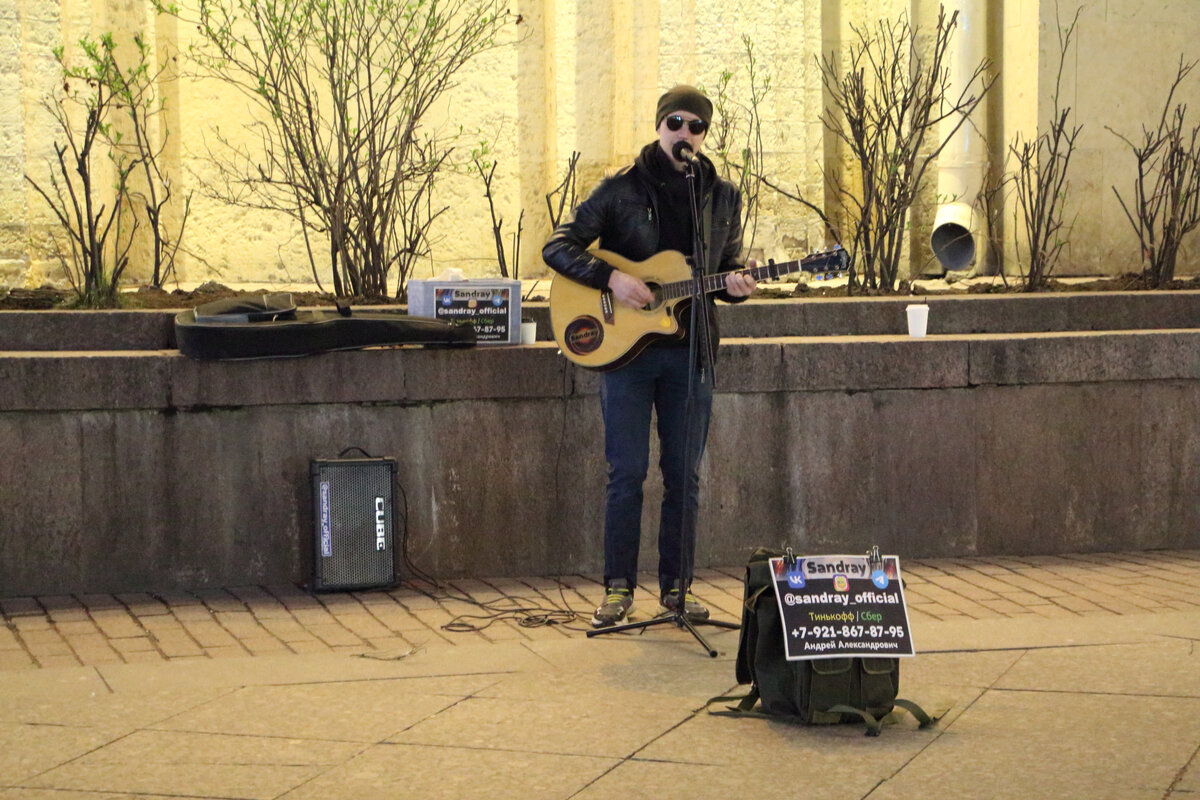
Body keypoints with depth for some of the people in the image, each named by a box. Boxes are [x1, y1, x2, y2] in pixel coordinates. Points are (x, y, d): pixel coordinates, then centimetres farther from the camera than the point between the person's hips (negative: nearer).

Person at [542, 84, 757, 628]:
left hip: (690, 350, 3)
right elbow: (557, 246, -5)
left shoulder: (722, 197, 10)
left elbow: (728, 269, 18)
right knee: (627, 472, -2)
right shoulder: (621, 190, -1)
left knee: (684, 475, 6)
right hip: (625, 347, -3)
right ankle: (618, 588, 7)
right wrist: (610, 278, -18)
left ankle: (675, 585, 16)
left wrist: (735, 287, -6)